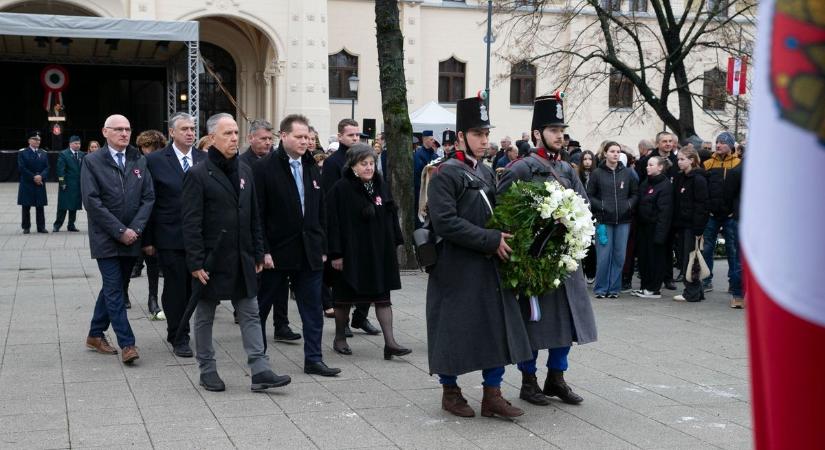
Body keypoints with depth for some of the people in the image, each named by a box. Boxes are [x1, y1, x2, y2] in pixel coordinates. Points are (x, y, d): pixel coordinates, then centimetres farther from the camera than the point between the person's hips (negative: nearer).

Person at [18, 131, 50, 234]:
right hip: (26, 184, -3)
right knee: (26, 206, 1)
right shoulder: (22, 152, 1)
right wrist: (33, 177, -14)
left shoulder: (44, 153, 11)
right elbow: (21, 168, -7)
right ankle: (26, 227, 8)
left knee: (40, 206, 2)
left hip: (40, 183, 3)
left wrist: (41, 176, -15)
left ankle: (41, 227, 7)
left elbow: (46, 167, 5)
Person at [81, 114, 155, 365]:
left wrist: (135, 229, -9)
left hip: (131, 239, 4)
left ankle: (96, 335, 27)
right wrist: (120, 231, -15)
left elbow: (148, 198, 5)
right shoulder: (92, 162, -3)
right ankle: (127, 344, -5)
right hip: (106, 239, -4)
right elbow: (92, 202, -10)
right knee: (114, 290, -6)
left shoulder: (139, 161, 8)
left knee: (113, 287, 13)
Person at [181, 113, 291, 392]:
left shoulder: (245, 172, 10)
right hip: (211, 260, -5)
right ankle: (207, 370, 20)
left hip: (242, 259, 5)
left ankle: (260, 372, 3)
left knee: (250, 315, 3)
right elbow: (191, 223, -12)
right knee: (205, 316, 8)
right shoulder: (198, 175, -9)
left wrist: (258, 253, 10)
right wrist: (196, 262, -16)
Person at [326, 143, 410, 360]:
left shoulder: (381, 186, 7)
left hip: (379, 252, 5)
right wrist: (336, 253, -16)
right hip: (351, 252, -4)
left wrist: (394, 243, 8)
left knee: (382, 297, 1)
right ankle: (339, 338, 25)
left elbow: (391, 216, 12)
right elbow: (333, 222, -13)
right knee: (345, 298, 9)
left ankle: (390, 342, -2)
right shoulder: (340, 189, -10)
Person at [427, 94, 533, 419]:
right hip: (456, 269, -7)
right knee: (454, 329, 2)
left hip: (489, 267, 7)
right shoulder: (445, 174, -12)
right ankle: (450, 391, 19)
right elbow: (445, 222, -21)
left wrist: (501, 240, 2)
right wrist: (491, 240, -20)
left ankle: (492, 395, 13)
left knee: (497, 327, 6)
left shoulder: (485, 173, 12)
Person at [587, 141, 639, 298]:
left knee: (619, 256, 5)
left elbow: (635, 193, 13)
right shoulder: (597, 173, 0)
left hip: (623, 220, 3)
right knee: (603, 255, -3)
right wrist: (601, 206, -12)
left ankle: (614, 288, 14)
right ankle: (601, 288, 8)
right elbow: (589, 196, 1)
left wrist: (629, 204, -4)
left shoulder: (627, 173, 6)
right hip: (603, 220, -3)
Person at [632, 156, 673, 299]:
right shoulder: (645, 183, 13)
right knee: (643, 256, 11)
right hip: (643, 225, 8)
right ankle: (645, 286, 20)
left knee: (655, 257, 1)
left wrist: (660, 233, -21)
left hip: (655, 227, -8)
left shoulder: (665, 185, -12)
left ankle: (654, 289, 8)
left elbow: (664, 212, -17)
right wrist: (637, 225, 8)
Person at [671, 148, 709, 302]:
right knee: (684, 259, 9)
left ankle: (692, 293, 3)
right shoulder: (679, 178, 14)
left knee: (690, 259, -5)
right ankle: (696, 292, 17)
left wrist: (698, 229, -18)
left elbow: (701, 205, -14)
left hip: (692, 225, -8)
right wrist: (675, 226, 11)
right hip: (681, 224, 8)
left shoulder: (698, 179, -10)